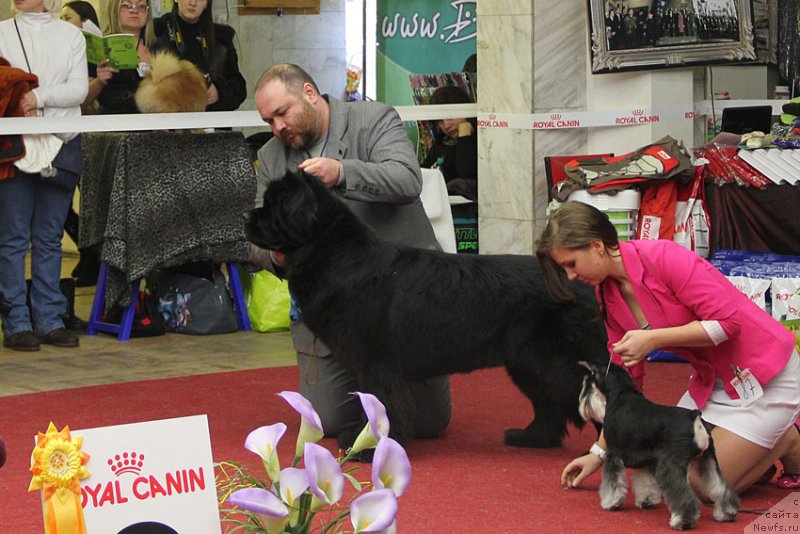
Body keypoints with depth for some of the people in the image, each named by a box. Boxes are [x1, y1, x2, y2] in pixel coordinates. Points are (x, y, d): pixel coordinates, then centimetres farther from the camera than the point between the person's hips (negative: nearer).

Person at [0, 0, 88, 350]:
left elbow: (79, 89, 0)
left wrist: (40, 97, -14)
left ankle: (50, 320, 10)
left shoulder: (71, 35, 11)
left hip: (62, 146, 2)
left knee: (50, 238, 6)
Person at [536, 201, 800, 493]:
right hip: (712, 378, 8)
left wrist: (653, 339, -26)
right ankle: (758, 446, 22)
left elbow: (727, 321, -25)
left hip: (764, 377, -8)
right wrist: (599, 453, 5)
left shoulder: (663, 258, -24)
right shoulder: (609, 295, 0)